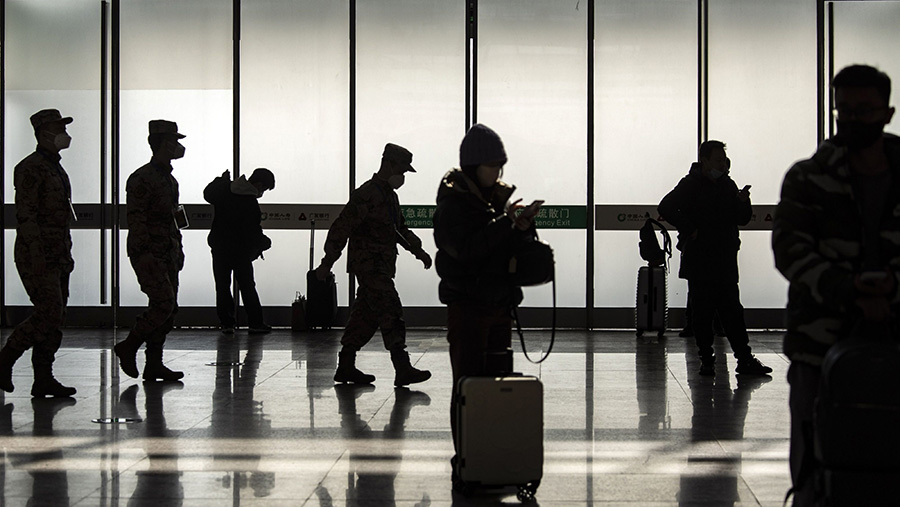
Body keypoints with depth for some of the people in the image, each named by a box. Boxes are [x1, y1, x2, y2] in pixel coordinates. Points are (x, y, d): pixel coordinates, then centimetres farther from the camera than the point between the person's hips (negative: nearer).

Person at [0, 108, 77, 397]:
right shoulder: (30, 168, -10)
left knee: (53, 317, 6)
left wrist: (66, 254, 20)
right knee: (49, 314, -14)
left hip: (58, 256, 9)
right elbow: (25, 214, -18)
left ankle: (43, 380, 8)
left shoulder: (56, 168, 19)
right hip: (37, 255, -9)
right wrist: (37, 256, -23)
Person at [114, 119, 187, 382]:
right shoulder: (142, 178, -11)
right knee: (164, 303, -15)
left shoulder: (170, 179, 18)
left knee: (169, 307, 6)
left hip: (168, 253, 9)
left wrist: (178, 249, 20)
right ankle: (128, 347, 0)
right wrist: (143, 252, -23)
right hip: (149, 253, -9)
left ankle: (154, 364, 9)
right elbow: (135, 218, -17)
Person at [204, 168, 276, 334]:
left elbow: (208, 194, 15)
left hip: (219, 247, 4)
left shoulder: (224, 190, -6)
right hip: (241, 251, -4)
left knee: (222, 286, 11)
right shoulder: (251, 204, -22)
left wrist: (221, 179, 28)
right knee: (247, 286, 9)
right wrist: (264, 243, -1)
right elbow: (252, 233, -20)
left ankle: (226, 322, 8)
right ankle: (255, 323, 11)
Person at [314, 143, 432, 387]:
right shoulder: (366, 195, -14)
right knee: (391, 314, -14)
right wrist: (327, 263, -17)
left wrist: (418, 250, 20)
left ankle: (346, 367, 16)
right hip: (369, 265, -10)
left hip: (381, 267, 10)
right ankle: (403, 369, -17)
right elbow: (341, 228, -16)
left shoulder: (390, 195, 17)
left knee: (366, 316, 11)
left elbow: (400, 228, 31)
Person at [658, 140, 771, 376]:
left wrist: (743, 202, -6)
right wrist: (689, 230, -14)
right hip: (698, 262, -4)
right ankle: (706, 361, 8)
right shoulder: (691, 184, -4)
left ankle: (745, 359, 4)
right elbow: (665, 207, -13)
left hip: (725, 261, 4)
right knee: (702, 313, 1)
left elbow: (742, 219, 15)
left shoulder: (728, 185, 13)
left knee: (732, 311, 3)